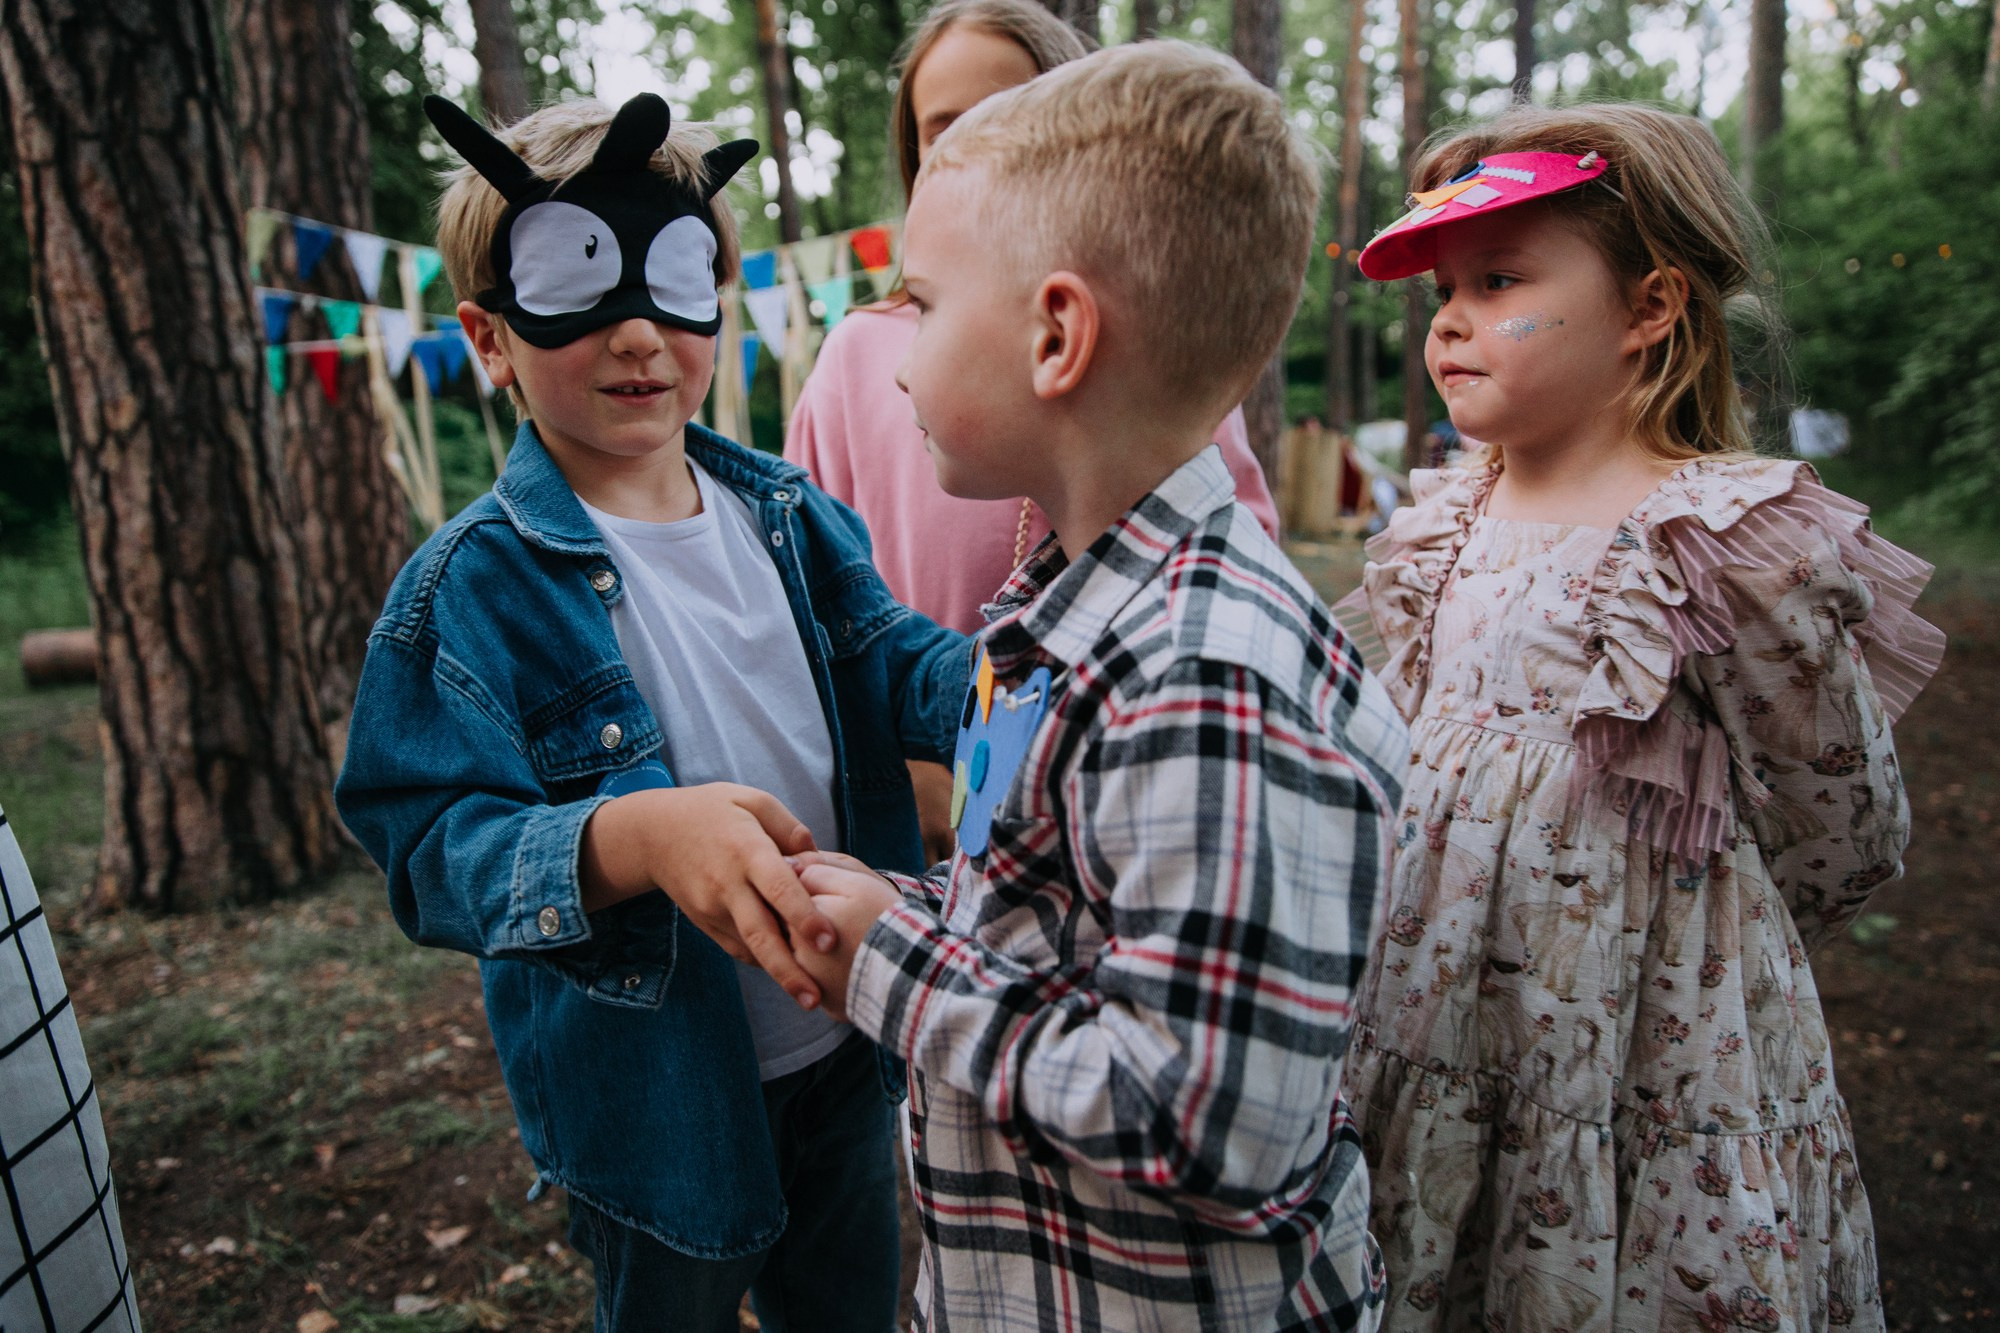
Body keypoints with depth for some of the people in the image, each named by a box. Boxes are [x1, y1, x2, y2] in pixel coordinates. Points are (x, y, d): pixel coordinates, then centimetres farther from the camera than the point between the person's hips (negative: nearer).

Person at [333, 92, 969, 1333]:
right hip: (653, 1095, -4)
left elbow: (893, 661, -1)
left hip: (843, 1043, 5)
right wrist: (632, 837, -40)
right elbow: (437, 847, -21)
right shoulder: (467, 588, -17)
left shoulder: (788, 512, -2)